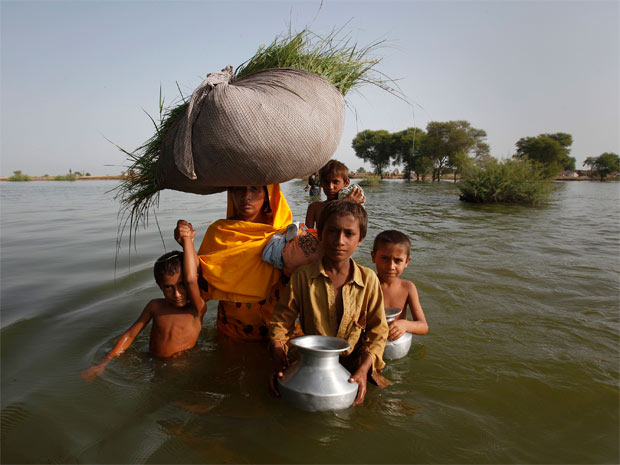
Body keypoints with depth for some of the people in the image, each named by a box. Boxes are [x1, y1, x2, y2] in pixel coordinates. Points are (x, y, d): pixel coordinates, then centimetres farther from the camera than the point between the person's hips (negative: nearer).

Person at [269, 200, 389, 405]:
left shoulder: (368, 279, -4)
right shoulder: (302, 277, -5)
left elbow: (378, 331, -2)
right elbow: (281, 321, 0)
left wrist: (363, 370, -16)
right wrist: (278, 363, -14)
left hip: (353, 365, 0)